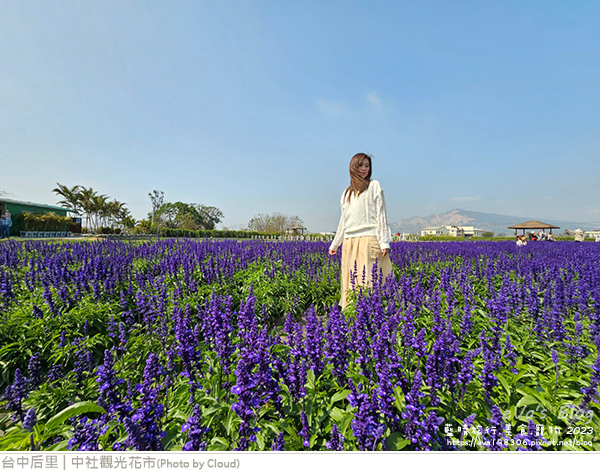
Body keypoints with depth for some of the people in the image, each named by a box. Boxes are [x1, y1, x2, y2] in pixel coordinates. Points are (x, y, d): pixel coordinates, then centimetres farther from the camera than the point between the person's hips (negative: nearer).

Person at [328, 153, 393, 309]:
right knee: (352, 282, 3)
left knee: (370, 280, -8)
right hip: (349, 243, 5)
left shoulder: (374, 185, 10)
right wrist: (334, 244, 27)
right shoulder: (347, 193, 21)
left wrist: (384, 242, -9)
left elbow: (381, 215, 1)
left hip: (369, 240, -4)